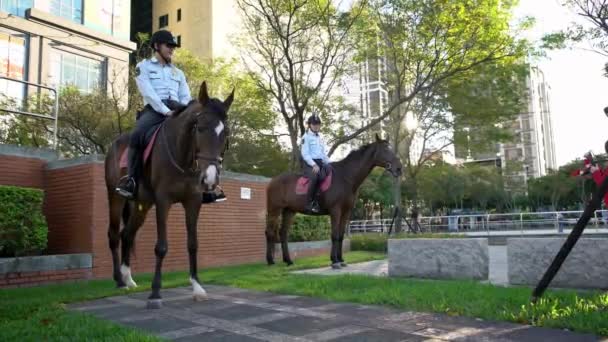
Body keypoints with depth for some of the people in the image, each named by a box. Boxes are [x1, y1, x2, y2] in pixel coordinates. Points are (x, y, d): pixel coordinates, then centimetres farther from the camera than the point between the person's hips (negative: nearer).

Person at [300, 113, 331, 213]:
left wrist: (329, 163, 6)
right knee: (315, 176, -36)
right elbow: (305, 154, -10)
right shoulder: (306, 137, -1)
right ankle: (309, 203, -30)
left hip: (320, 163, 7)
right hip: (309, 164, -7)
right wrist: (313, 164, -21)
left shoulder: (320, 138, 20)